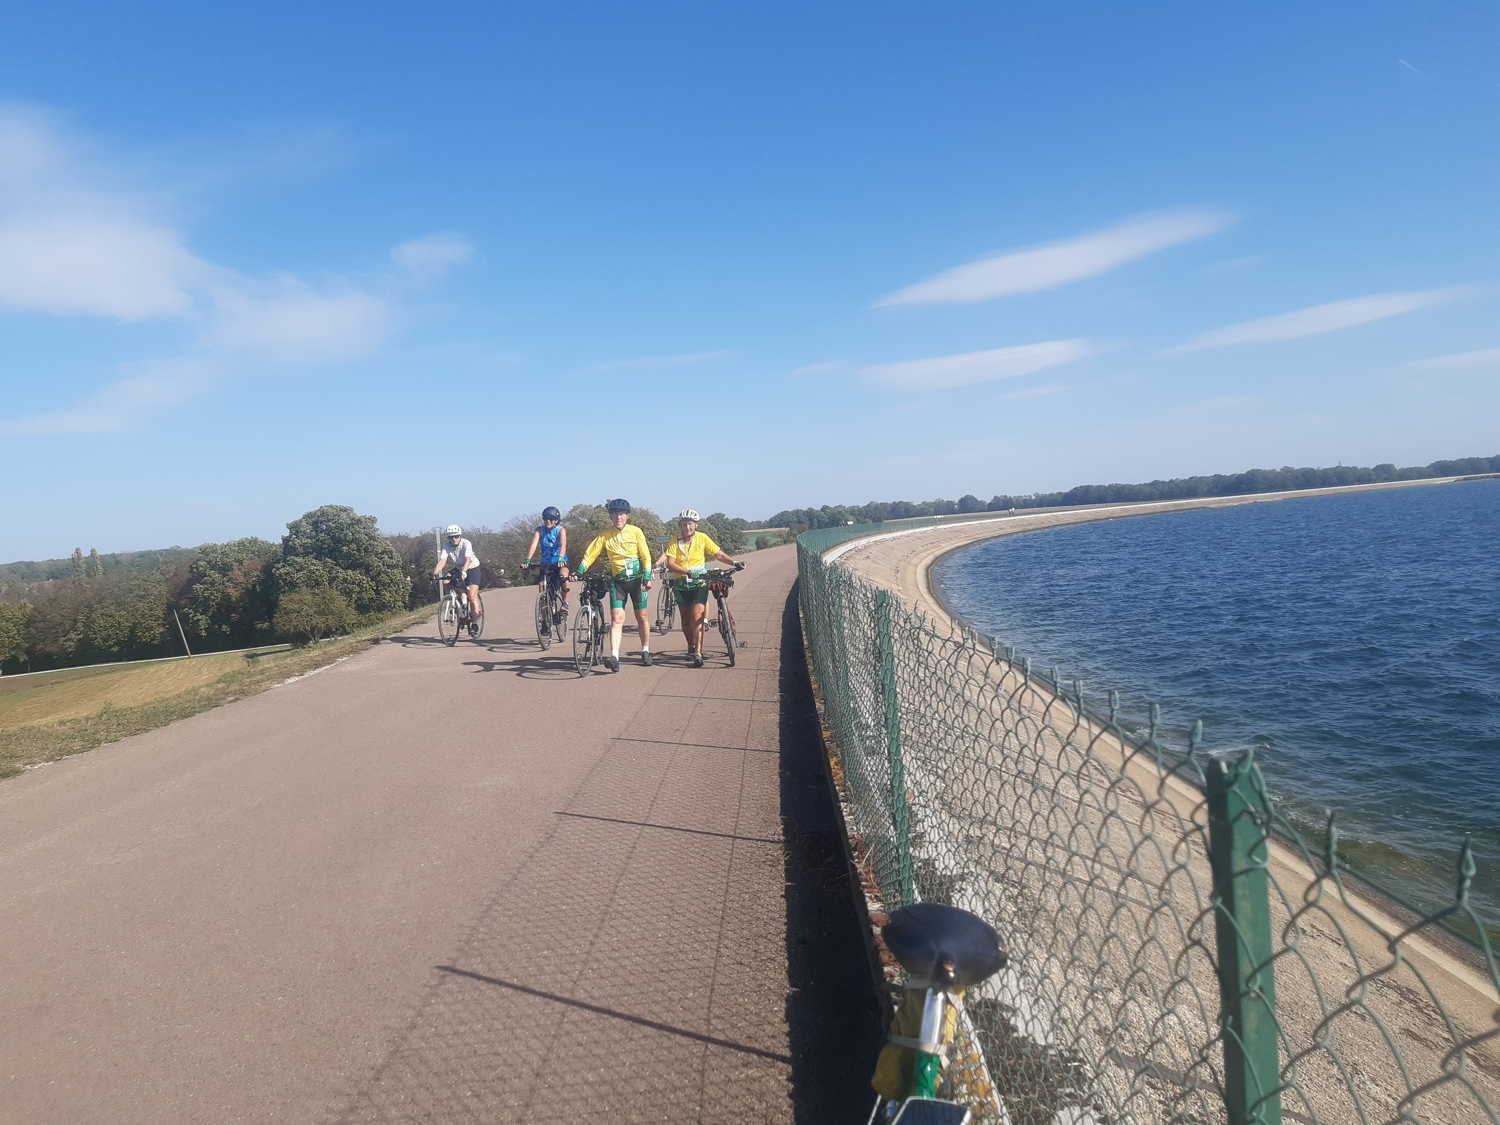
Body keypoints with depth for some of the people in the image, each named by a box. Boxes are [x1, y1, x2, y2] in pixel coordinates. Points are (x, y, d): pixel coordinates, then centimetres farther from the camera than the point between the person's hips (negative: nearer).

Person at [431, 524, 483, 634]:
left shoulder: (466, 544, -24)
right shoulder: (446, 546, -14)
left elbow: (468, 559, -38)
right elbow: (442, 561, -27)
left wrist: (464, 571, -56)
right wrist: (435, 573, -44)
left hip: (472, 568, -5)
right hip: (457, 569, 5)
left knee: (472, 596, -16)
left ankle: (475, 622, -5)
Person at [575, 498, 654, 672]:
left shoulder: (636, 532, -3)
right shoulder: (604, 536, 0)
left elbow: (645, 555, -4)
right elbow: (590, 554, 0)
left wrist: (647, 577, -11)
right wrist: (579, 572, -12)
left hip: (636, 579, 0)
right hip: (617, 581, 1)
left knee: (641, 617, 7)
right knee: (617, 618, -11)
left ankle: (645, 652, 25)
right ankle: (614, 657, -18)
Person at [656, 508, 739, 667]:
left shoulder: (702, 538, -2)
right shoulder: (675, 542, -4)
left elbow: (718, 554, 1)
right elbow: (670, 563, -15)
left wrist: (734, 562, -14)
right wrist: (687, 572, -29)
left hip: (699, 583, -2)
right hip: (681, 585, 2)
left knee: (697, 616, -16)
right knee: (686, 619, 11)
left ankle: (698, 653, -16)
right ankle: (691, 647, 34)